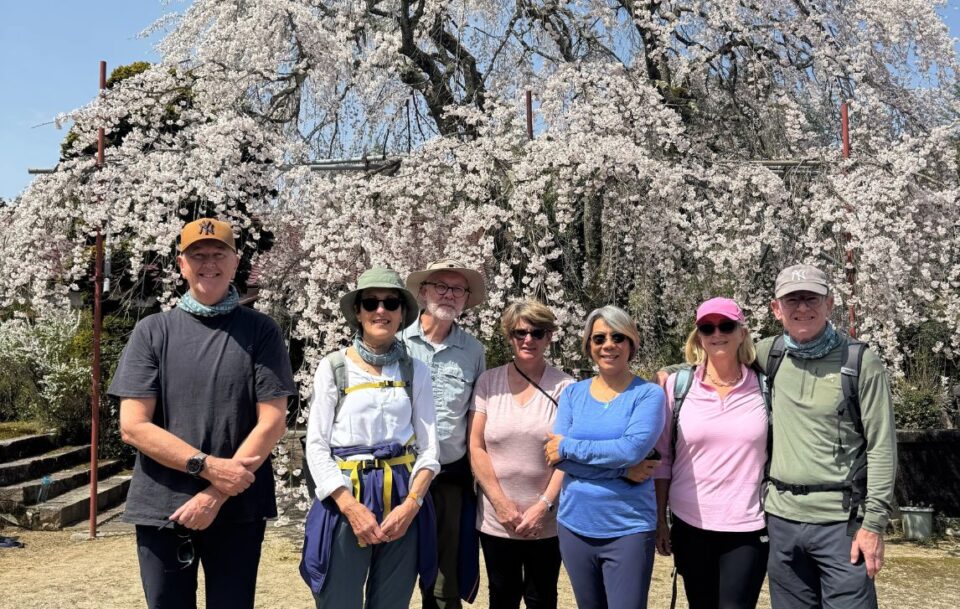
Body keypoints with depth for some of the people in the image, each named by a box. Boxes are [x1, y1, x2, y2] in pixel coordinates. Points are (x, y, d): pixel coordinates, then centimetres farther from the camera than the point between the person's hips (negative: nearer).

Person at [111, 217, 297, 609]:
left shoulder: (260, 331, 1)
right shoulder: (152, 331, 3)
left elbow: (272, 423, -5)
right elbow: (133, 426, -4)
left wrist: (216, 495, -12)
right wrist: (209, 466, -15)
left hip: (238, 509, -1)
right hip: (162, 508, 1)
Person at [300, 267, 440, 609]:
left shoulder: (416, 371, 5)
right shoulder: (333, 367, -2)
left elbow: (428, 447, 3)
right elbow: (316, 445, -4)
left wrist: (411, 503, -11)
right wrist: (352, 507, -14)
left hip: (402, 500, 2)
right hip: (345, 497, -2)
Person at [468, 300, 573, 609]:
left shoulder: (565, 388, -4)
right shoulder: (488, 382, -1)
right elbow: (476, 448, -2)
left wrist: (543, 506, -12)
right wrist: (501, 503, -8)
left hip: (547, 522, -1)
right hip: (496, 519, 1)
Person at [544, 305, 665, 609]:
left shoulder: (648, 394, -5)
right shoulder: (573, 393, 4)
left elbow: (633, 449, -21)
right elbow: (556, 456, -7)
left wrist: (569, 447, -13)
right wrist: (623, 467, -16)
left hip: (628, 530, -4)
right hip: (575, 527, 4)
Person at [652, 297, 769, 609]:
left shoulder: (764, 386, 0)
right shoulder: (677, 385, -1)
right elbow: (661, 458, 3)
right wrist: (659, 520, 2)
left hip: (748, 528, 0)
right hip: (690, 526, 1)